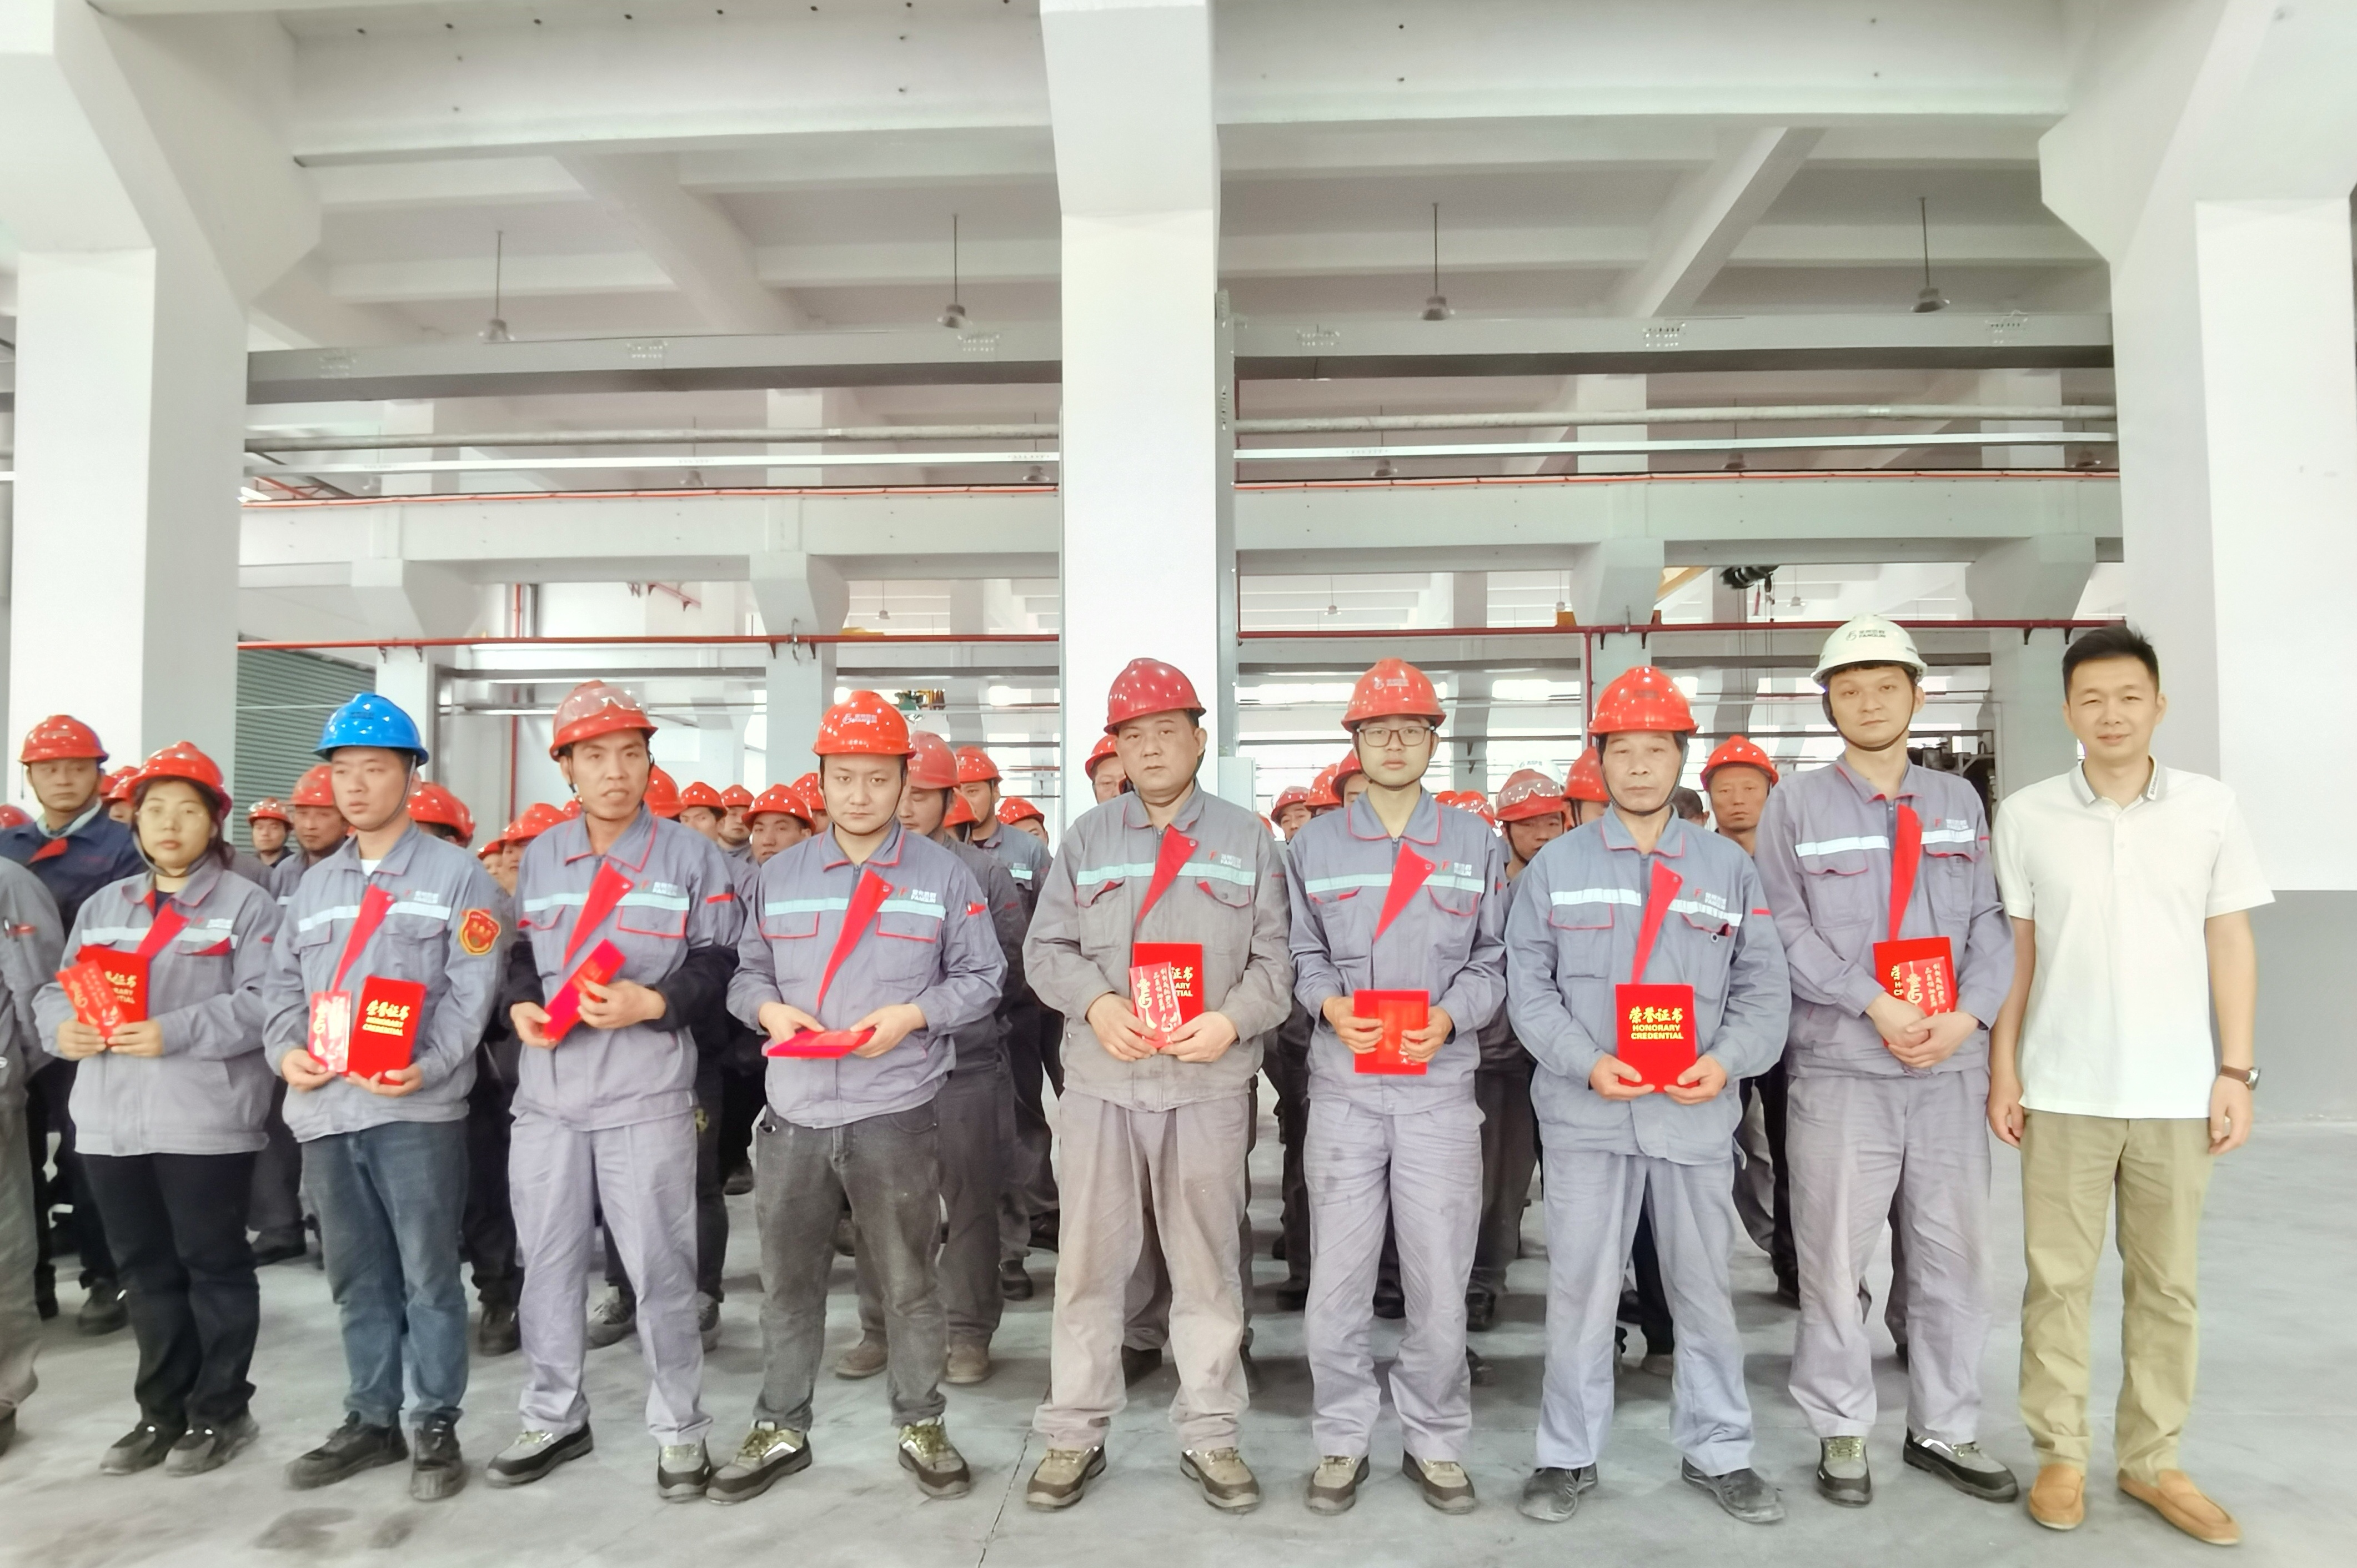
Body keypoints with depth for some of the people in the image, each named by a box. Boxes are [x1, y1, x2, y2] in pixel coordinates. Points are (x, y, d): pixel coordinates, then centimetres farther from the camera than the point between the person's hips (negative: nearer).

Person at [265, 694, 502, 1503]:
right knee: (357, 1276, 14)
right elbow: (282, 983, 18)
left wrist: (426, 1067, -20)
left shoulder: (455, 874, 0)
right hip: (325, 1104, 6)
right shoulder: (314, 884, 19)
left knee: (427, 1272, 1)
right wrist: (286, 1050, -1)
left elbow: (472, 988, -8)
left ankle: (436, 1425, 13)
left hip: (415, 1105, -5)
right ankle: (371, 1419, 26)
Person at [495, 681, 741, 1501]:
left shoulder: (691, 856, -3)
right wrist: (520, 1004, -3)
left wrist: (653, 1003, -19)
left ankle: (679, 1429, 17)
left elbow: (719, 964, -4)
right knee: (547, 1263, 13)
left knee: (660, 1267, 2)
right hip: (546, 1095, 4)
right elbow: (521, 952, 17)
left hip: (647, 1098, -4)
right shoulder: (540, 856, 11)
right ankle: (554, 1418, 31)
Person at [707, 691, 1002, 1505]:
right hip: (793, 1112, 3)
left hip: (896, 1115, -2)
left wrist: (912, 1015, -14)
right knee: (788, 1281, 12)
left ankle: (921, 1427, 25)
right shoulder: (777, 875, 9)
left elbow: (980, 979, 2)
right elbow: (745, 973, 12)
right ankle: (779, 1430, 28)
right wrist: (769, 1010, -9)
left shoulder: (945, 875, 1)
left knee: (908, 1280, 8)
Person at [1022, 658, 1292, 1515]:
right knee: (1091, 1259, 7)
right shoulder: (1086, 838, 8)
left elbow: (1275, 957, 4)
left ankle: (1209, 1434, 21)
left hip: (1210, 1082, 0)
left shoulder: (1245, 838, 6)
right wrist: (1095, 1003, -12)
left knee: (1208, 1261, 8)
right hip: (1101, 1078, 1)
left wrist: (1232, 1020, -14)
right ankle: (1073, 1435, 20)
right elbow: (1046, 949, 6)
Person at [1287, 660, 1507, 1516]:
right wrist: (1330, 1005, -10)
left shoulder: (1477, 841, 7)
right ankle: (1342, 1440, 21)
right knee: (1336, 1277, 4)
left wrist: (1451, 1014, -10)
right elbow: (1301, 955, 10)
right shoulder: (1315, 844, 9)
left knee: (1441, 1279, 5)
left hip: (1441, 1086, 0)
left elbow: (1493, 960, 7)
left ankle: (1435, 1441, 22)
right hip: (1343, 1088, 0)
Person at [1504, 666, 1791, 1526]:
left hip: (1696, 1112, 1)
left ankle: (1717, 1451, 29)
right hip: (1585, 1111, -1)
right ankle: (1568, 1454, 20)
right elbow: (1529, 985, 1)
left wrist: (1726, 1060, -12)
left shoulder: (1728, 866, 8)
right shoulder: (1556, 864, 4)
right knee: (1579, 1288, 5)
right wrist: (1586, 1062, -13)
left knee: (1704, 1288, 12)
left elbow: (1763, 989, 6)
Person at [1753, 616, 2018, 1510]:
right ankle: (1841, 1432, 18)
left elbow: (1989, 923, 8)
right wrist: (1874, 1003, -14)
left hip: (1951, 1064, 3)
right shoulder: (1796, 805, 2)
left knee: (1954, 1254, 10)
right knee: (1836, 1256, 3)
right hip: (1840, 1066, -3)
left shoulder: (1958, 801, 13)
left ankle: (1945, 1429, 26)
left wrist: (1966, 1014, -7)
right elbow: (1787, 928, -4)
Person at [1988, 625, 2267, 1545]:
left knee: (2168, 1283, 10)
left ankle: (2152, 1460, 23)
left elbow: (2231, 944, 4)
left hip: (2176, 1089, 1)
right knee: (2057, 1277, 5)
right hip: (2062, 1089, -1)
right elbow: (2014, 950, 3)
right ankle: (2060, 1453, 18)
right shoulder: (2026, 815, -1)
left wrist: (2236, 1070, -1)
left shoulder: (2211, 808, 2)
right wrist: (2003, 1068, 0)